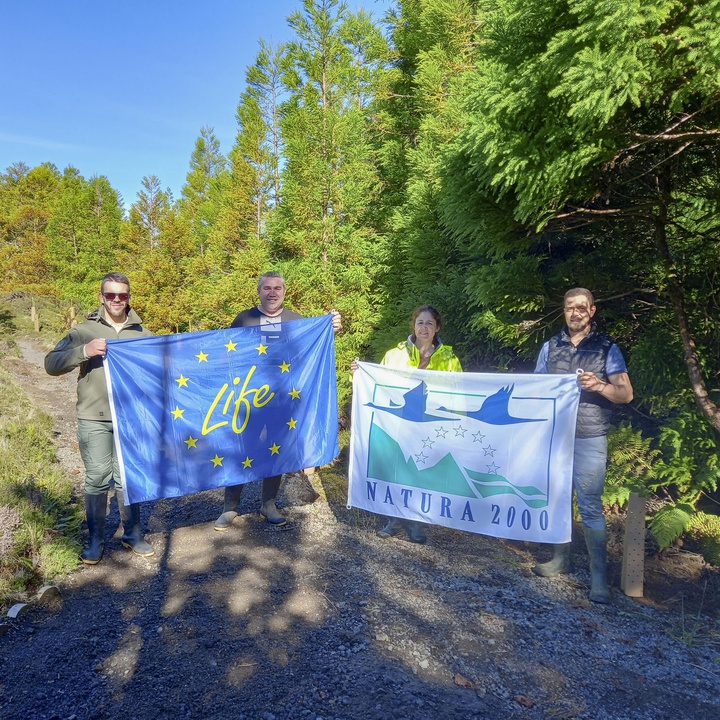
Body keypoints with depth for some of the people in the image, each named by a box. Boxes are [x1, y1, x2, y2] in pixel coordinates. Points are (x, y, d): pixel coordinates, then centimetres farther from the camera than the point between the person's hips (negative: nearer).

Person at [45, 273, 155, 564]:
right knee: (97, 478, 2)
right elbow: (52, 364, -3)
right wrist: (84, 351, -18)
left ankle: (133, 533, 22)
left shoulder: (142, 334, 9)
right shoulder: (84, 331, 4)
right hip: (94, 419, -1)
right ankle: (96, 539, 18)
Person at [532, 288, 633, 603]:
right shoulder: (551, 346, 10)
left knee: (591, 506, -4)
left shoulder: (607, 348, 1)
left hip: (589, 439, -3)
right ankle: (561, 559, 25)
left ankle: (599, 576, 4)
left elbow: (626, 394, -3)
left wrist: (599, 385, -22)